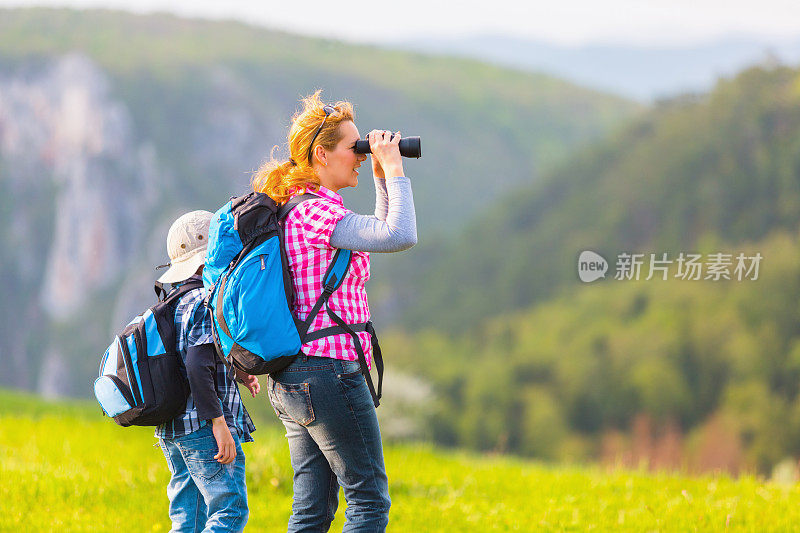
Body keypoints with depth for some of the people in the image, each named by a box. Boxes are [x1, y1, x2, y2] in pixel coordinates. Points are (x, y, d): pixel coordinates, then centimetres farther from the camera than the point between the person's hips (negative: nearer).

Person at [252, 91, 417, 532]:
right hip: (329, 371, -10)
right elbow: (401, 237, -27)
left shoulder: (298, 210, 16)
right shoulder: (317, 211, -15)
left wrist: (382, 178, 17)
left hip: (291, 380, 10)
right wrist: (392, 170, -15)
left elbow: (379, 235, 29)